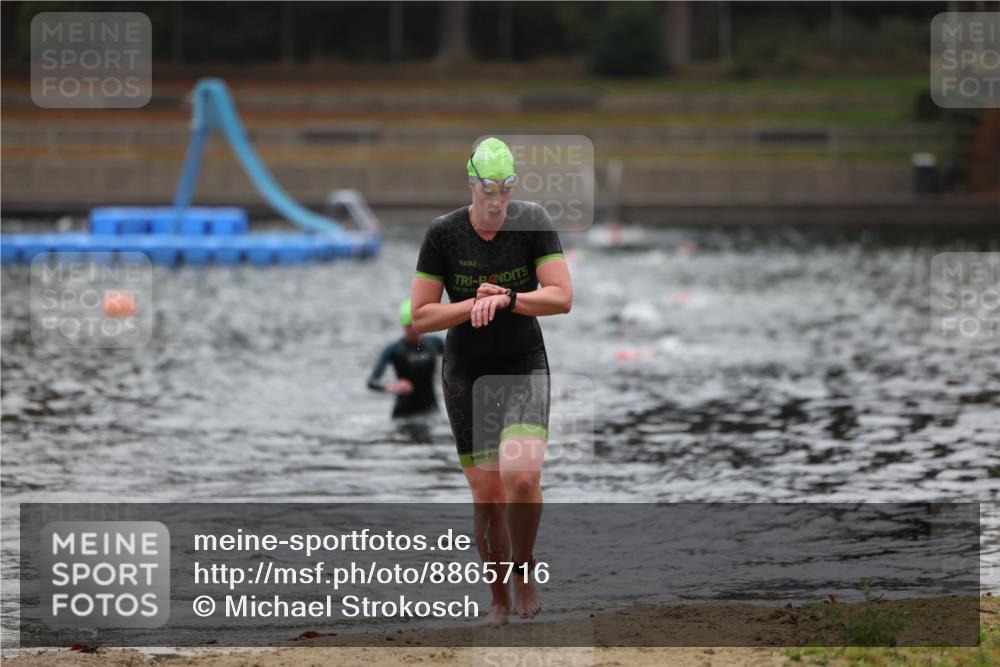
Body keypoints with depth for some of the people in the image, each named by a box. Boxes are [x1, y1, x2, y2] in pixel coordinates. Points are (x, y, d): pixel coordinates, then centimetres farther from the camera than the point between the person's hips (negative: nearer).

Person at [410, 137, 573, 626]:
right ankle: (500, 599, 18)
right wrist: (475, 305, -21)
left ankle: (524, 570, 4)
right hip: (466, 374, 1)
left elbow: (562, 297, -14)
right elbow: (421, 317, -8)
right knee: (487, 495, -1)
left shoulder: (534, 223, -9)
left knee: (522, 476, -22)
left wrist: (505, 299, -26)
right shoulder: (443, 234, -10)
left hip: (524, 367, -1)